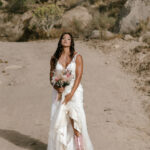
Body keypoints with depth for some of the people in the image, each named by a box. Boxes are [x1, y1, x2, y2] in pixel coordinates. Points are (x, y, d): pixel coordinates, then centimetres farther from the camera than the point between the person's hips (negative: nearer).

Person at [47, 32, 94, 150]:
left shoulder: (77, 57, -3)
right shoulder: (54, 58, 6)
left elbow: (79, 77, -8)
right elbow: (51, 76, 8)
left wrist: (71, 94, -17)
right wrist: (56, 87, -13)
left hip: (74, 91, -3)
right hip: (59, 92, 3)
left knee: (75, 119, -15)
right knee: (58, 120, 1)